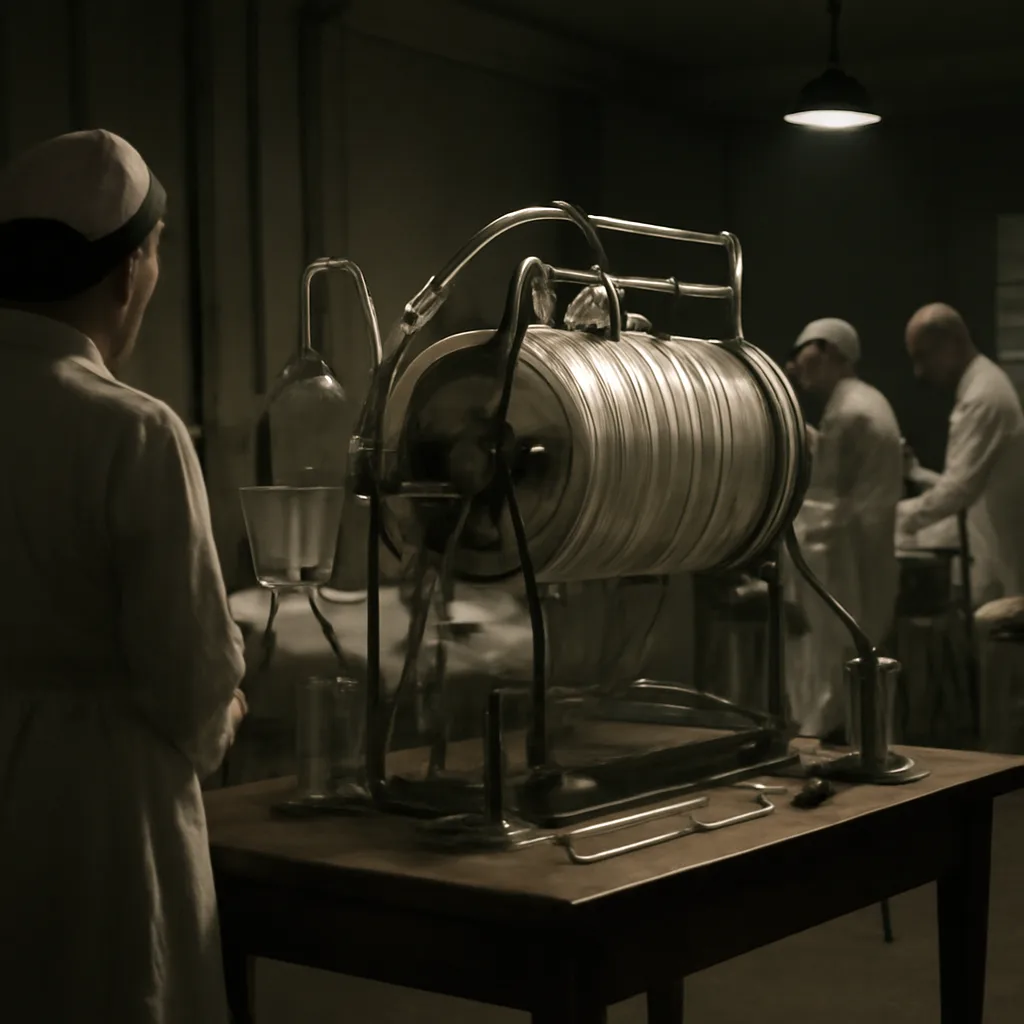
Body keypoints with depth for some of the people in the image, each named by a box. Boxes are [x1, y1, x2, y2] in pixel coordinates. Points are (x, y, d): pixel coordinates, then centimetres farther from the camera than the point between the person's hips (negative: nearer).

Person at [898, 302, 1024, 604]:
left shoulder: (983, 397, -21)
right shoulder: (984, 383, 11)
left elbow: (961, 487, -26)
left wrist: (902, 514, -16)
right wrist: (918, 476, 10)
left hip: (999, 559, -10)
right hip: (994, 549, 10)